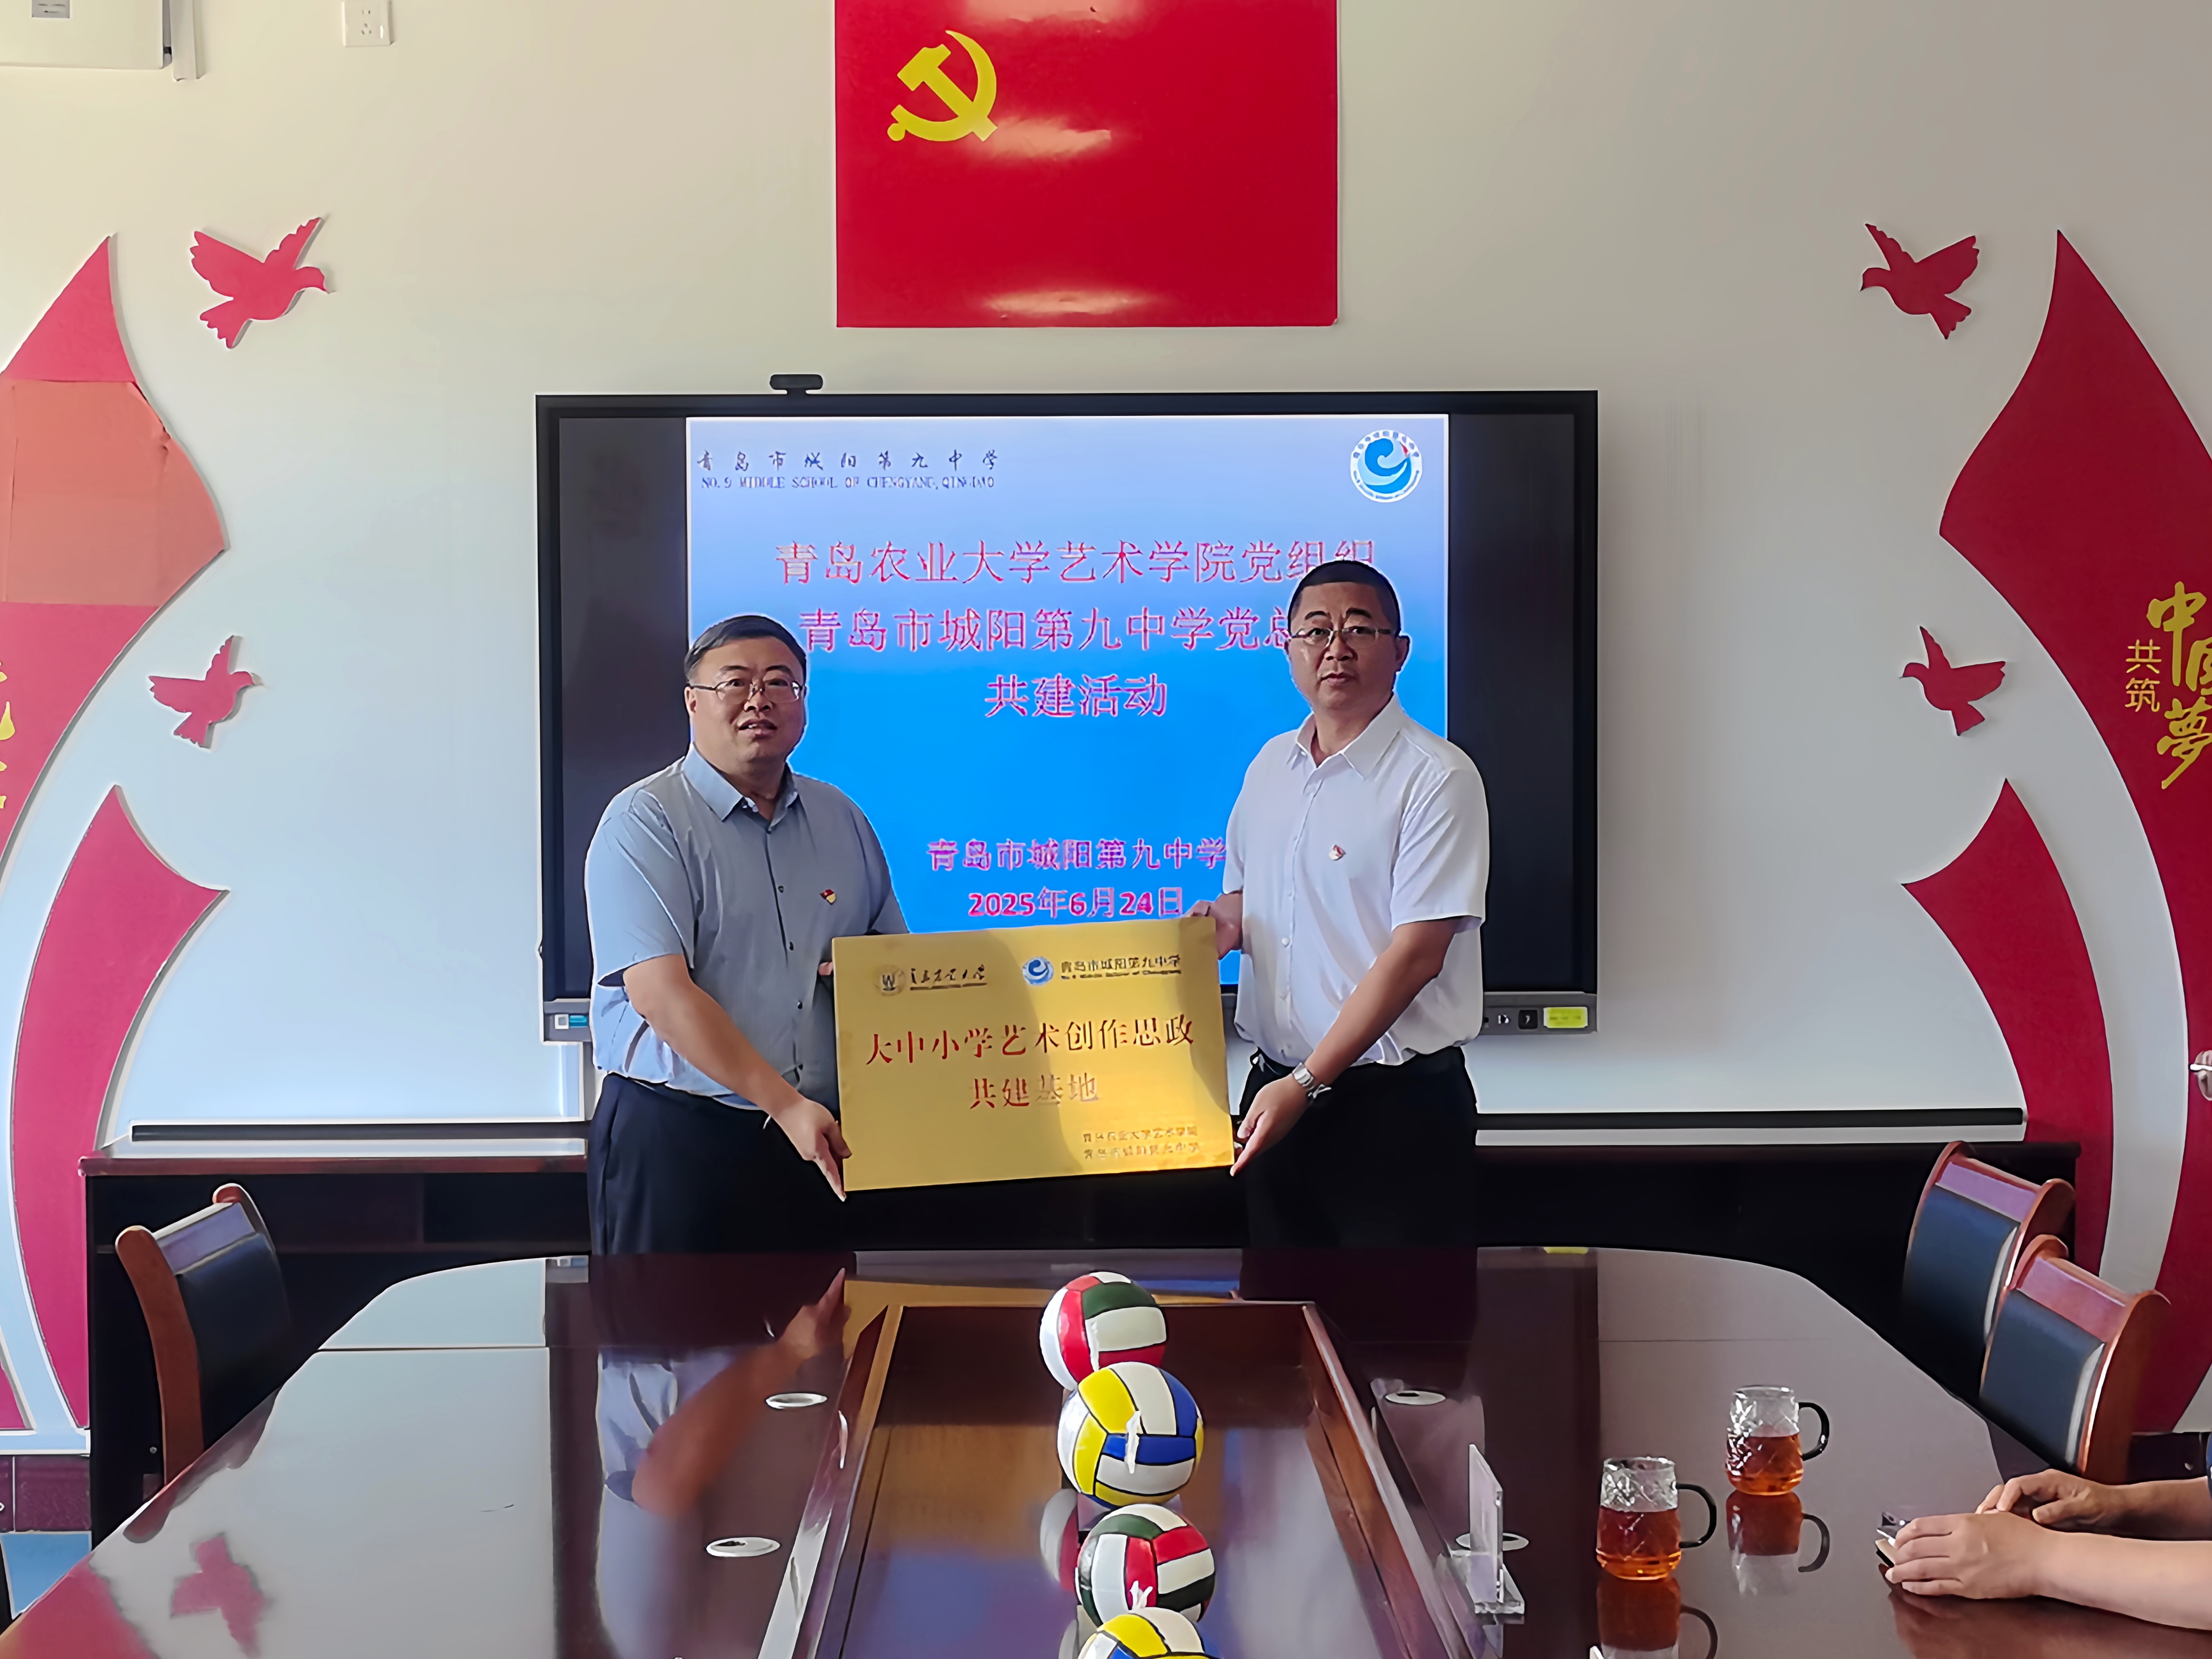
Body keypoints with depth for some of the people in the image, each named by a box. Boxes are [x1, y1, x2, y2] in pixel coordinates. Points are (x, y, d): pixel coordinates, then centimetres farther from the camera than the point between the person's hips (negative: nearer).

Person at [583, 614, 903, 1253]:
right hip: (675, 1140, -5)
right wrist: (786, 1104, -19)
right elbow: (659, 992, -16)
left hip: (821, 1139, 5)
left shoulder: (843, 821, 14)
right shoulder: (645, 821, -5)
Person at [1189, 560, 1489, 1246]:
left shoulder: (1437, 777, -11)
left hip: (1397, 1106, -6)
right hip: (1278, 1092, 6)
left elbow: (1415, 955, -17)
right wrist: (1229, 919, -1)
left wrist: (1307, 1083, -18)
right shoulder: (1269, 767, 11)